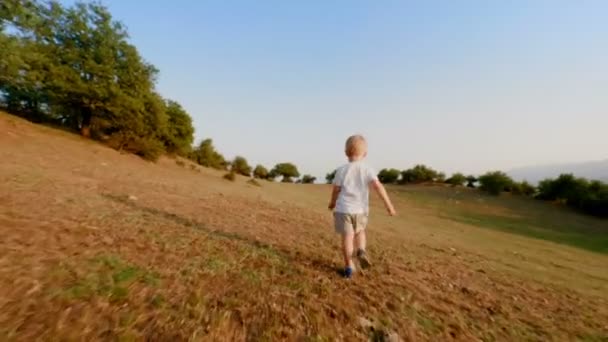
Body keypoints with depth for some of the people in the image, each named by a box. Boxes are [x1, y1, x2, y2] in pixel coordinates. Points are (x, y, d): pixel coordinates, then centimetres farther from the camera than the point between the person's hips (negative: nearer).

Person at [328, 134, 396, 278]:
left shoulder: (341, 170, -3)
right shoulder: (367, 169, -3)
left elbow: (336, 190, 2)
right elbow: (378, 186, -14)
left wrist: (332, 203, 20)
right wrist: (388, 205, -10)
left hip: (343, 208, -1)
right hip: (361, 209, 2)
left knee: (347, 236, 6)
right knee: (360, 231, 26)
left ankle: (349, 265, 12)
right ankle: (361, 250, 4)